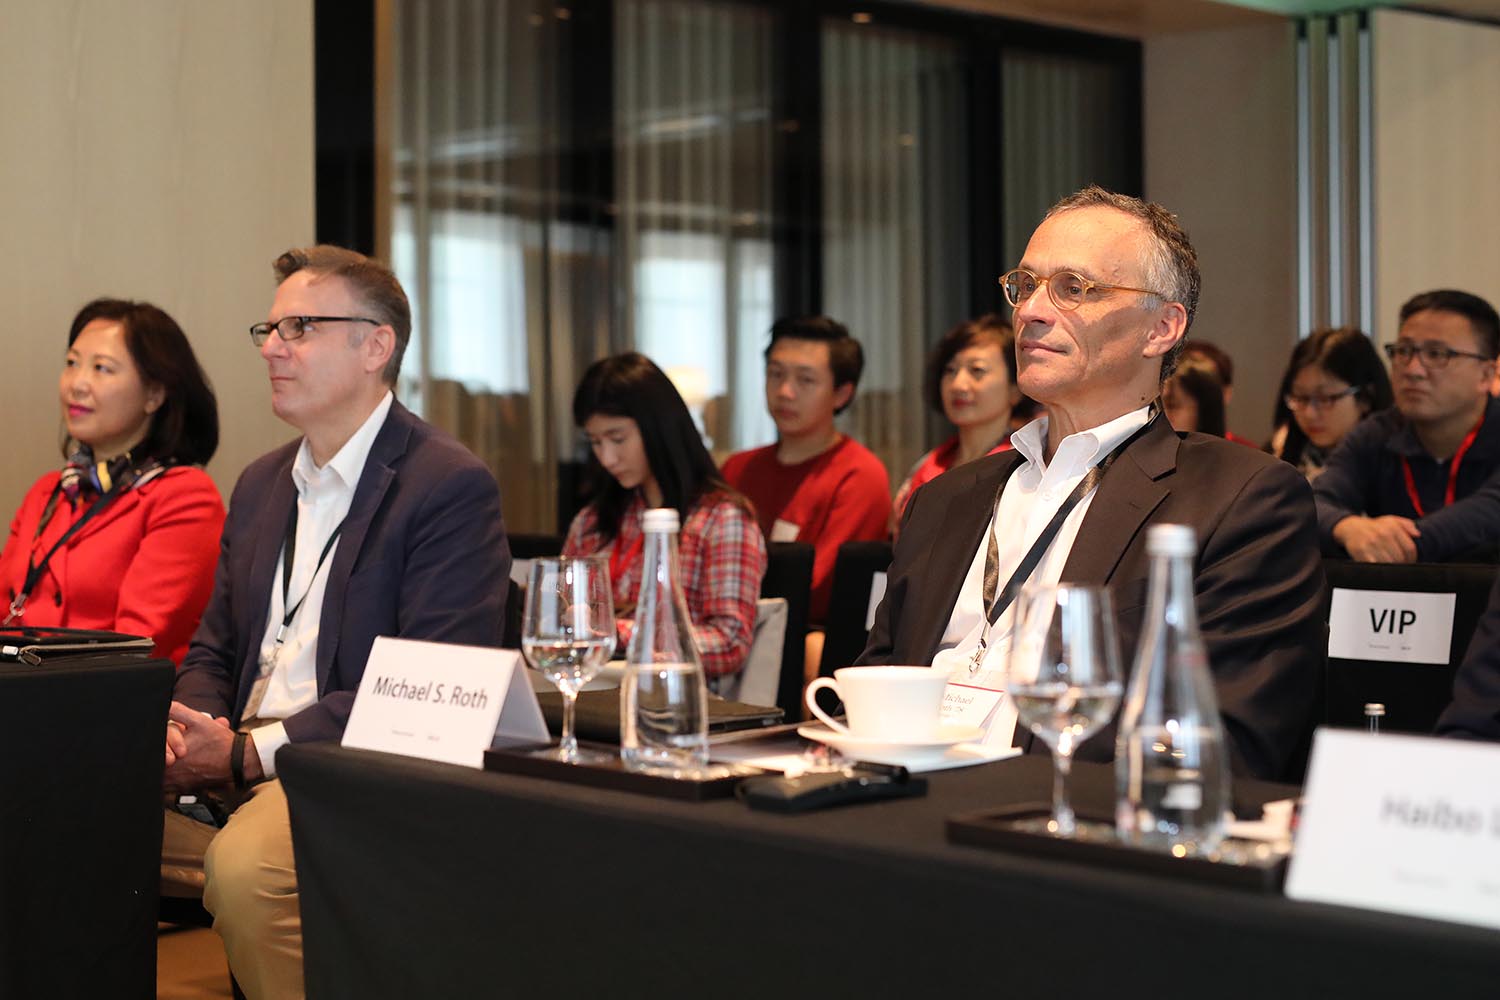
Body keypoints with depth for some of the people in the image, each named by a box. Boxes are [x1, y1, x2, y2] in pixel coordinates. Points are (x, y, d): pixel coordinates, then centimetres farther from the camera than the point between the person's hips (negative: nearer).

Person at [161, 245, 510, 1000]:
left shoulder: (451, 486, -8)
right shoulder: (261, 483, 20)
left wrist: (251, 753, -18)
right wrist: (190, 728, -4)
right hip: (235, 760, 7)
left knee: (243, 866, -35)